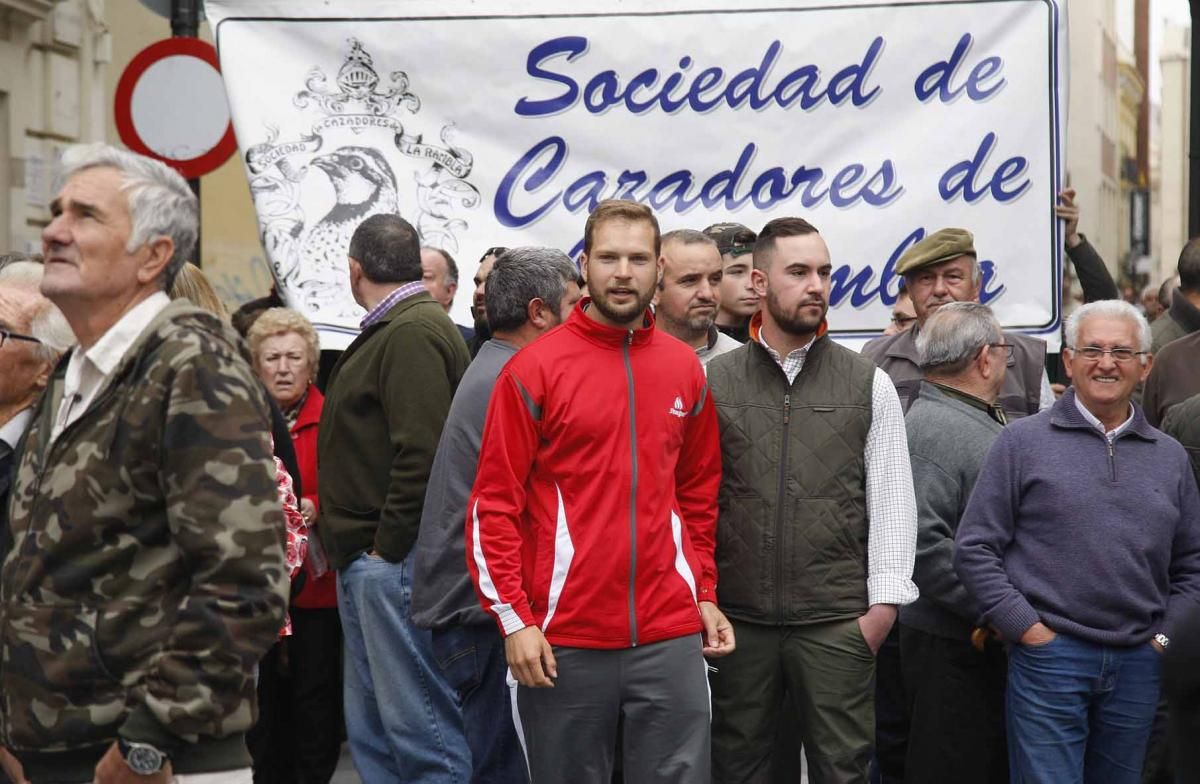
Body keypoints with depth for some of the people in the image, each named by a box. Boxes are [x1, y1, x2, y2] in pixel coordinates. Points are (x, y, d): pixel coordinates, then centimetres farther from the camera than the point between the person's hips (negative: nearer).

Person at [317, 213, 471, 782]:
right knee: (372, 733, 14)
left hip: (393, 563, -11)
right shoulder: (393, 331, 19)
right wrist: (357, 550, 17)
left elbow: (422, 454, -23)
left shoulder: (412, 333, -13)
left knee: (420, 729, -8)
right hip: (369, 563, 11)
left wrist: (386, 548, -17)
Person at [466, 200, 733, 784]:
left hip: (670, 635, 3)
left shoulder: (684, 368, 9)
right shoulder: (535, 368, -3)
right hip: (562, 641, -3)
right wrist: (514, 619, -10)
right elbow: (494, 504, -5)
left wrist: (705, 595, 11)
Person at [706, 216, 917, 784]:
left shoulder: (869, 385, 5)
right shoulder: (713, 382, 5)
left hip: (838, 622, 0)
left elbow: (892, 498, 3)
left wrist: (884, 601, -3)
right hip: (737, 618, 1)